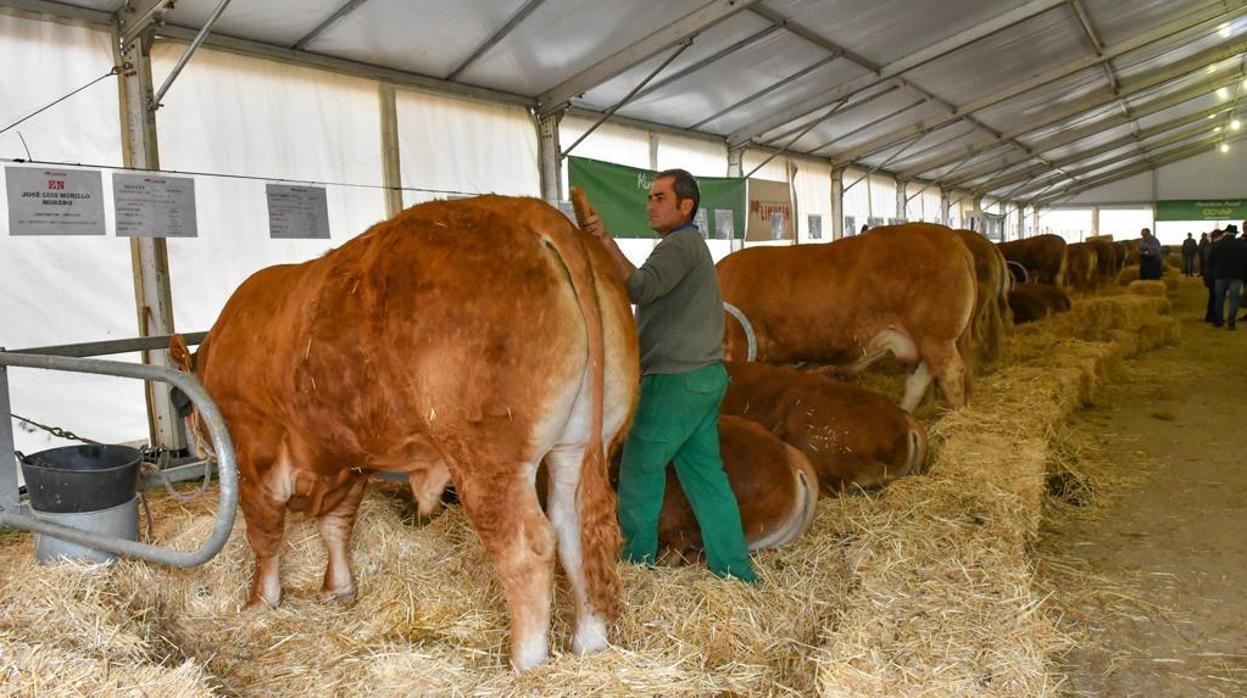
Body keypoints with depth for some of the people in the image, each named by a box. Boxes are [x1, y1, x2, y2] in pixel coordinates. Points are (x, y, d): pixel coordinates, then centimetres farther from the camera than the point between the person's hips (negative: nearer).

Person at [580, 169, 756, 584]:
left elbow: (641, 288, -29)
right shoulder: (694, 245, 21)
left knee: (639, 473, 3)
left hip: (674, 380, -10)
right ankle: (736, 574, 15)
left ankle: (636, 565, 15)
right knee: (706, 475, 11)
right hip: (704, 377, 10)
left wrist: (606, 241, -34)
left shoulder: (680, 245, -11)